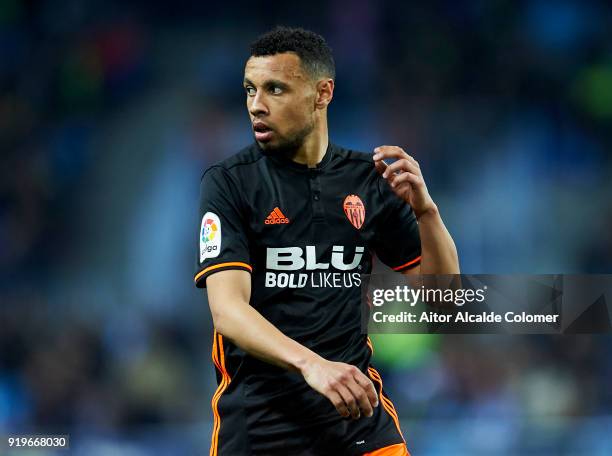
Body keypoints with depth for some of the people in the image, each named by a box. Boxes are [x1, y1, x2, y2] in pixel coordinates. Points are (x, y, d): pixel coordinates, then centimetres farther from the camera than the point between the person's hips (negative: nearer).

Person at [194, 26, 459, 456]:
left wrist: (424, 208, -11)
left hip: (357, 412, 2)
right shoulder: (228, 183, -4)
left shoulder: (369, 179, 7)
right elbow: (227, 308, -16)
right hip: (259, 417, -2)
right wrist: (310, 364, -32)